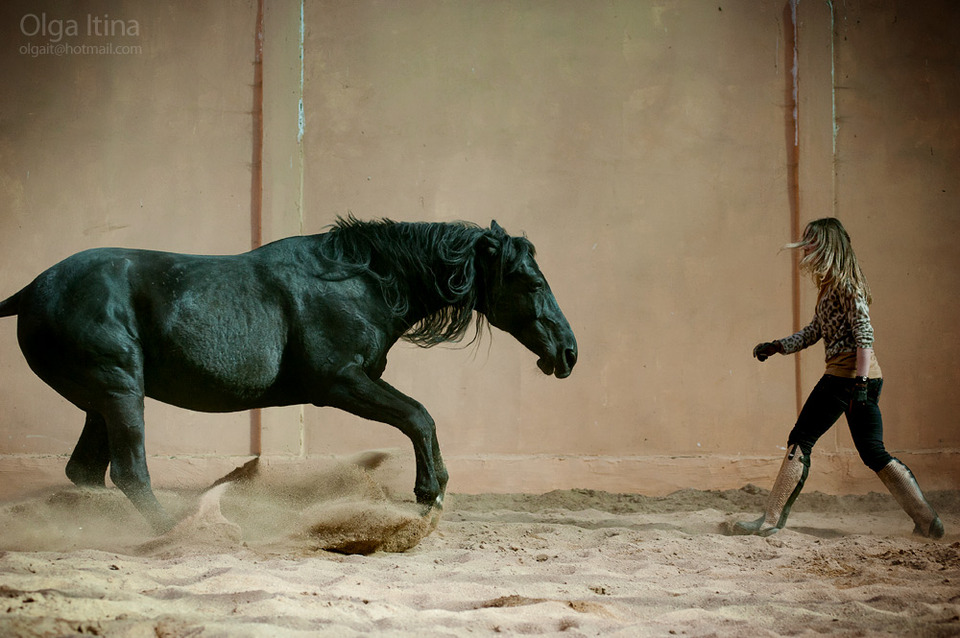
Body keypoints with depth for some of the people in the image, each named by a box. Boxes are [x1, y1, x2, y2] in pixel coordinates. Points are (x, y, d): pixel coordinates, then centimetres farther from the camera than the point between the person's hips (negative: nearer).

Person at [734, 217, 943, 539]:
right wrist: (775, 347, 18)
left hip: (845, 374, -10)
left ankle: (770, 520, 1)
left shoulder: (845, 284, -10)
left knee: (800, 441, -2)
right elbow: (815, 331, 26)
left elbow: (864, 334, -17)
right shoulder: (830, 285, 19)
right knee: (874, 453, 10)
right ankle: (928, 520, 6)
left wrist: (860, 382, -23)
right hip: (866, 379, 10)